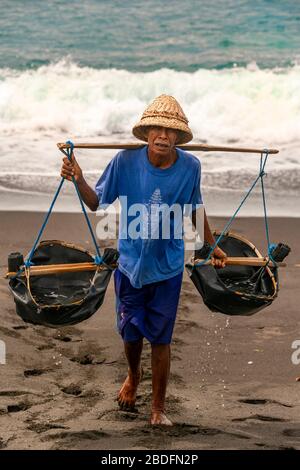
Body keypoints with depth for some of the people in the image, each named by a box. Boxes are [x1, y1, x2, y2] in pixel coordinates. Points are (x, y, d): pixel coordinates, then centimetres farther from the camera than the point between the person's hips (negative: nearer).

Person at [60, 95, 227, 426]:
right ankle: (133, 376, 49)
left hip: (168, 265, 0)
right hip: (130, 261, 1)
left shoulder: (190, 166, -12)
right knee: (130, 331, 16)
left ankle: (158, 407, 21)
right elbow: (97, 202, -6)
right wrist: (79, 180, -24)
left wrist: (212, 247, 17)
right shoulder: (126, 161, -16)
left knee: (160, 338, 5)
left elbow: (195, 211, 6)